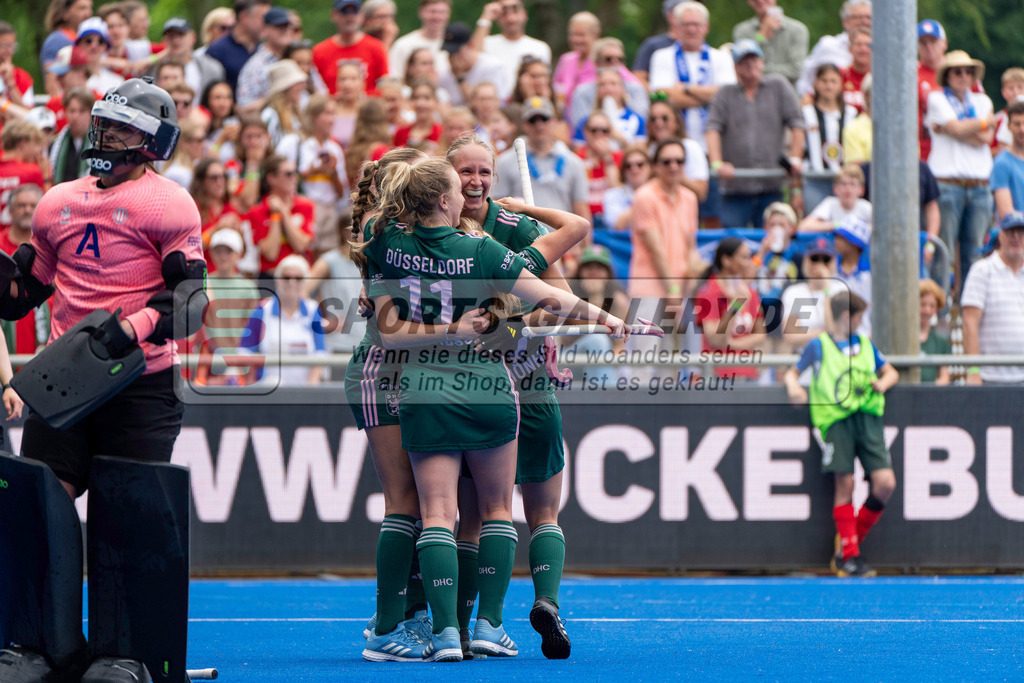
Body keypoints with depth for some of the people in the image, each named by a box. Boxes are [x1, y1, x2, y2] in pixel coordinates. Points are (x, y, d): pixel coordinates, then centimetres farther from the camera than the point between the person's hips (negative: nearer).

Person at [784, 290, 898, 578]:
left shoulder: (865, 344, 21)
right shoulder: (818, 345, 9)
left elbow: (891, 373, 30)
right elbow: (792, 372, 18)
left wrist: (883, 383, 7)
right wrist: (793, 386, -5)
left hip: (867, 417, 4)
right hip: (835, 420, -4)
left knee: (885, 484, -10)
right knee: (845, 485, -9)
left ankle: (848, 541, 6)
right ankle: (849, 555, -4)